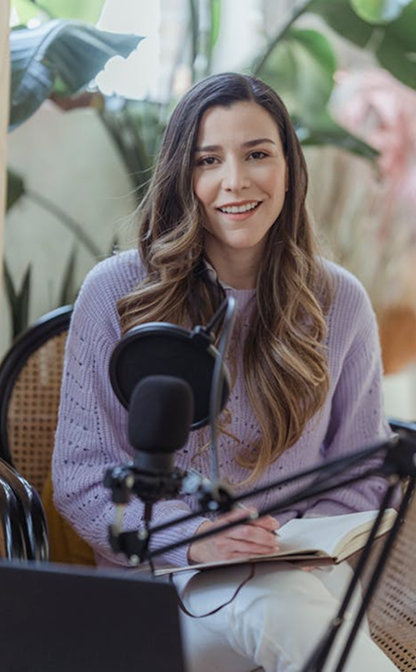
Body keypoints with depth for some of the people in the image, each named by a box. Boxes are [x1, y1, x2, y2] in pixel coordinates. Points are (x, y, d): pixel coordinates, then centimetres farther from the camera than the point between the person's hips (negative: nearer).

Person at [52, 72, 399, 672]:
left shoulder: (338, 301, 3)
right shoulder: (115, 292, -3)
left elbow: (363, 472, 10)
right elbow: (83, 477, -3)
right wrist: (190, 537, -19)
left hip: (301, 571, 2)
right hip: (164, 574, -2)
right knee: (275, 603, -35)